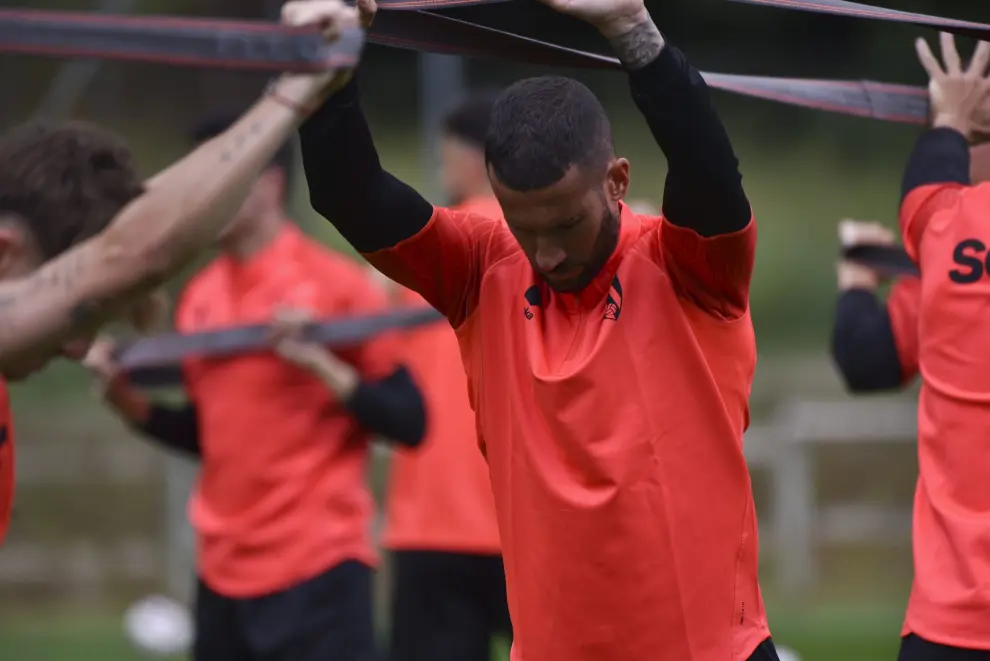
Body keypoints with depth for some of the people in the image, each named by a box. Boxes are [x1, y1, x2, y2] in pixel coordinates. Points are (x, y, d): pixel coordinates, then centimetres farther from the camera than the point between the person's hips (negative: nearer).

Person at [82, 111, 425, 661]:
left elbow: (410, 423, -9)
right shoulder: (200, 297, 11)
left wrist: (321, 363, -21)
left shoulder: (335, 284, -8)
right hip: (224, 572, 7)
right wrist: (128, 398, 6)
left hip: (317, 569, -7)